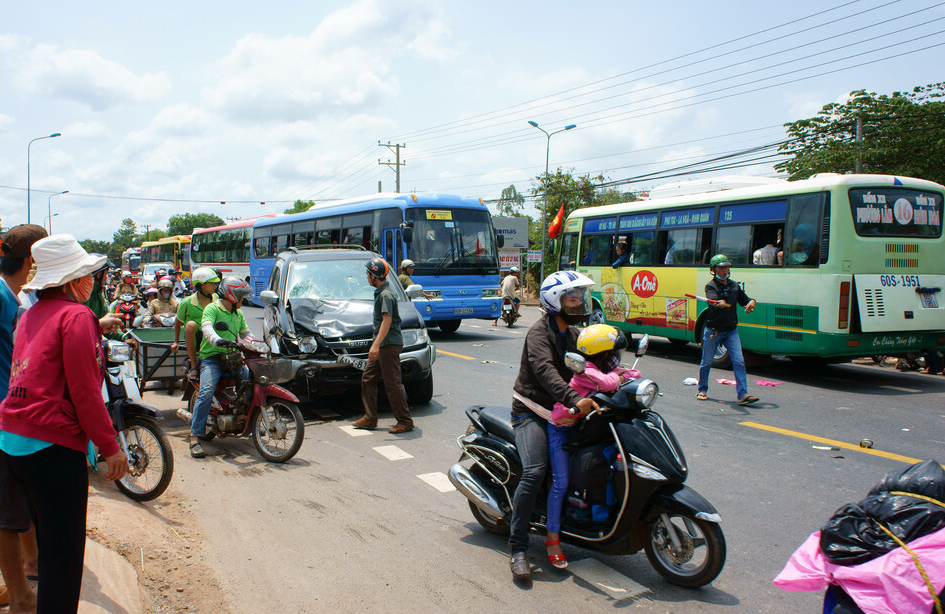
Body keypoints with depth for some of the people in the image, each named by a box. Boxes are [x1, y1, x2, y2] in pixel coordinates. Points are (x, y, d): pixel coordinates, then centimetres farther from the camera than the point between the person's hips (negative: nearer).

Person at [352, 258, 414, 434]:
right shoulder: (381, 293, 16)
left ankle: (405, 422, 0)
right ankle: (370, 418, 19)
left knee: (392, 384, -7)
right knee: (368, 379, 13)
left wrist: (376, 345, -31)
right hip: (383, 345, 11)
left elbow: (387, 320, -26)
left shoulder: (385, 295, -16)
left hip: (389, 344, -11)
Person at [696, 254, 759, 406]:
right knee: (706, 362, 8)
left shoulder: (734, 285, 10)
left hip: (731, 330, 4)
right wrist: (729, 304, -40)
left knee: (739, 361, -8)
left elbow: (745, 300, 16)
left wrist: (751, 302, -7)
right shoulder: (710, 286, -6)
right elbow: (714, 303, -23)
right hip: (712, 330, -4)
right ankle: (702, 390, 26)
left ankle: (743, 395, -9)